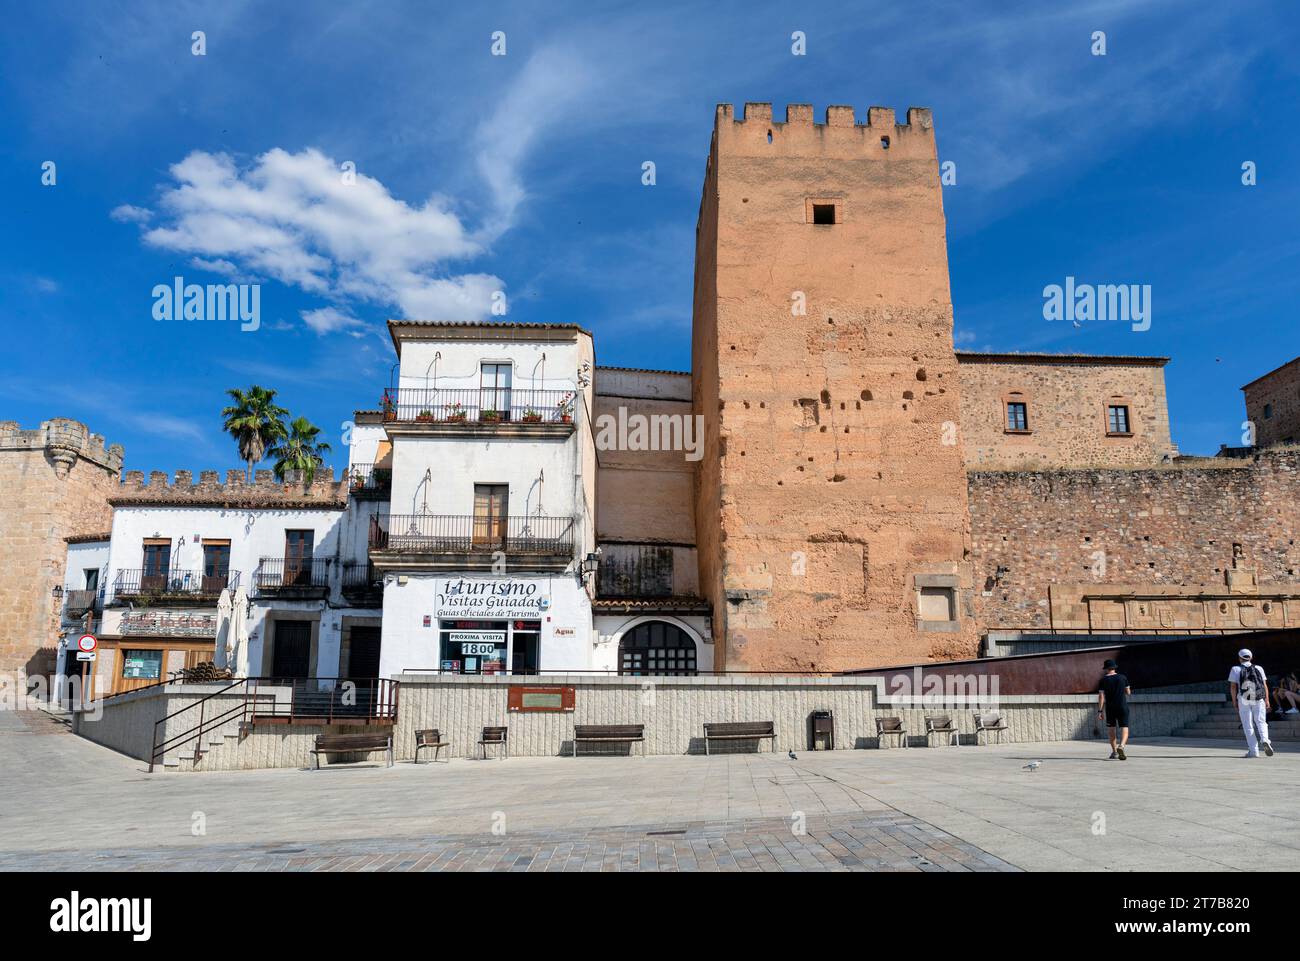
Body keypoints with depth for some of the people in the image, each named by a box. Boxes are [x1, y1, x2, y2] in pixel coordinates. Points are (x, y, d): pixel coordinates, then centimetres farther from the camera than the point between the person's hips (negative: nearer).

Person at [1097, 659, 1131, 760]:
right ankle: (1121, 746, -28)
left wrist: (1100, 711, -3)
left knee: (1111, 729, 13)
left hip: (1110, 708, 0)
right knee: (1124, 729, -2)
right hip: (1123, 707, 0)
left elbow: (1101, 696, -6)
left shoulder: (1103, 680, -2)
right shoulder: (1123, 677, 2)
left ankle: (1114, 751, 16)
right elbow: (1128, 692, 12)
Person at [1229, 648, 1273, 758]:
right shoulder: (1259, 668, 11)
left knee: (1248, 725, 3)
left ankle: (1253, 750, -2)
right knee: (1261, 722, 8)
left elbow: (1233, 686, -2)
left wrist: (1234, 701, 3)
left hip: (1243, 700, -1)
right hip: (1259, 699, 2)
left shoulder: (1235, 669, 5)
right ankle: (1264, 740, -21)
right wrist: (1267, 700, 7)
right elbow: (1265, 685, 5)